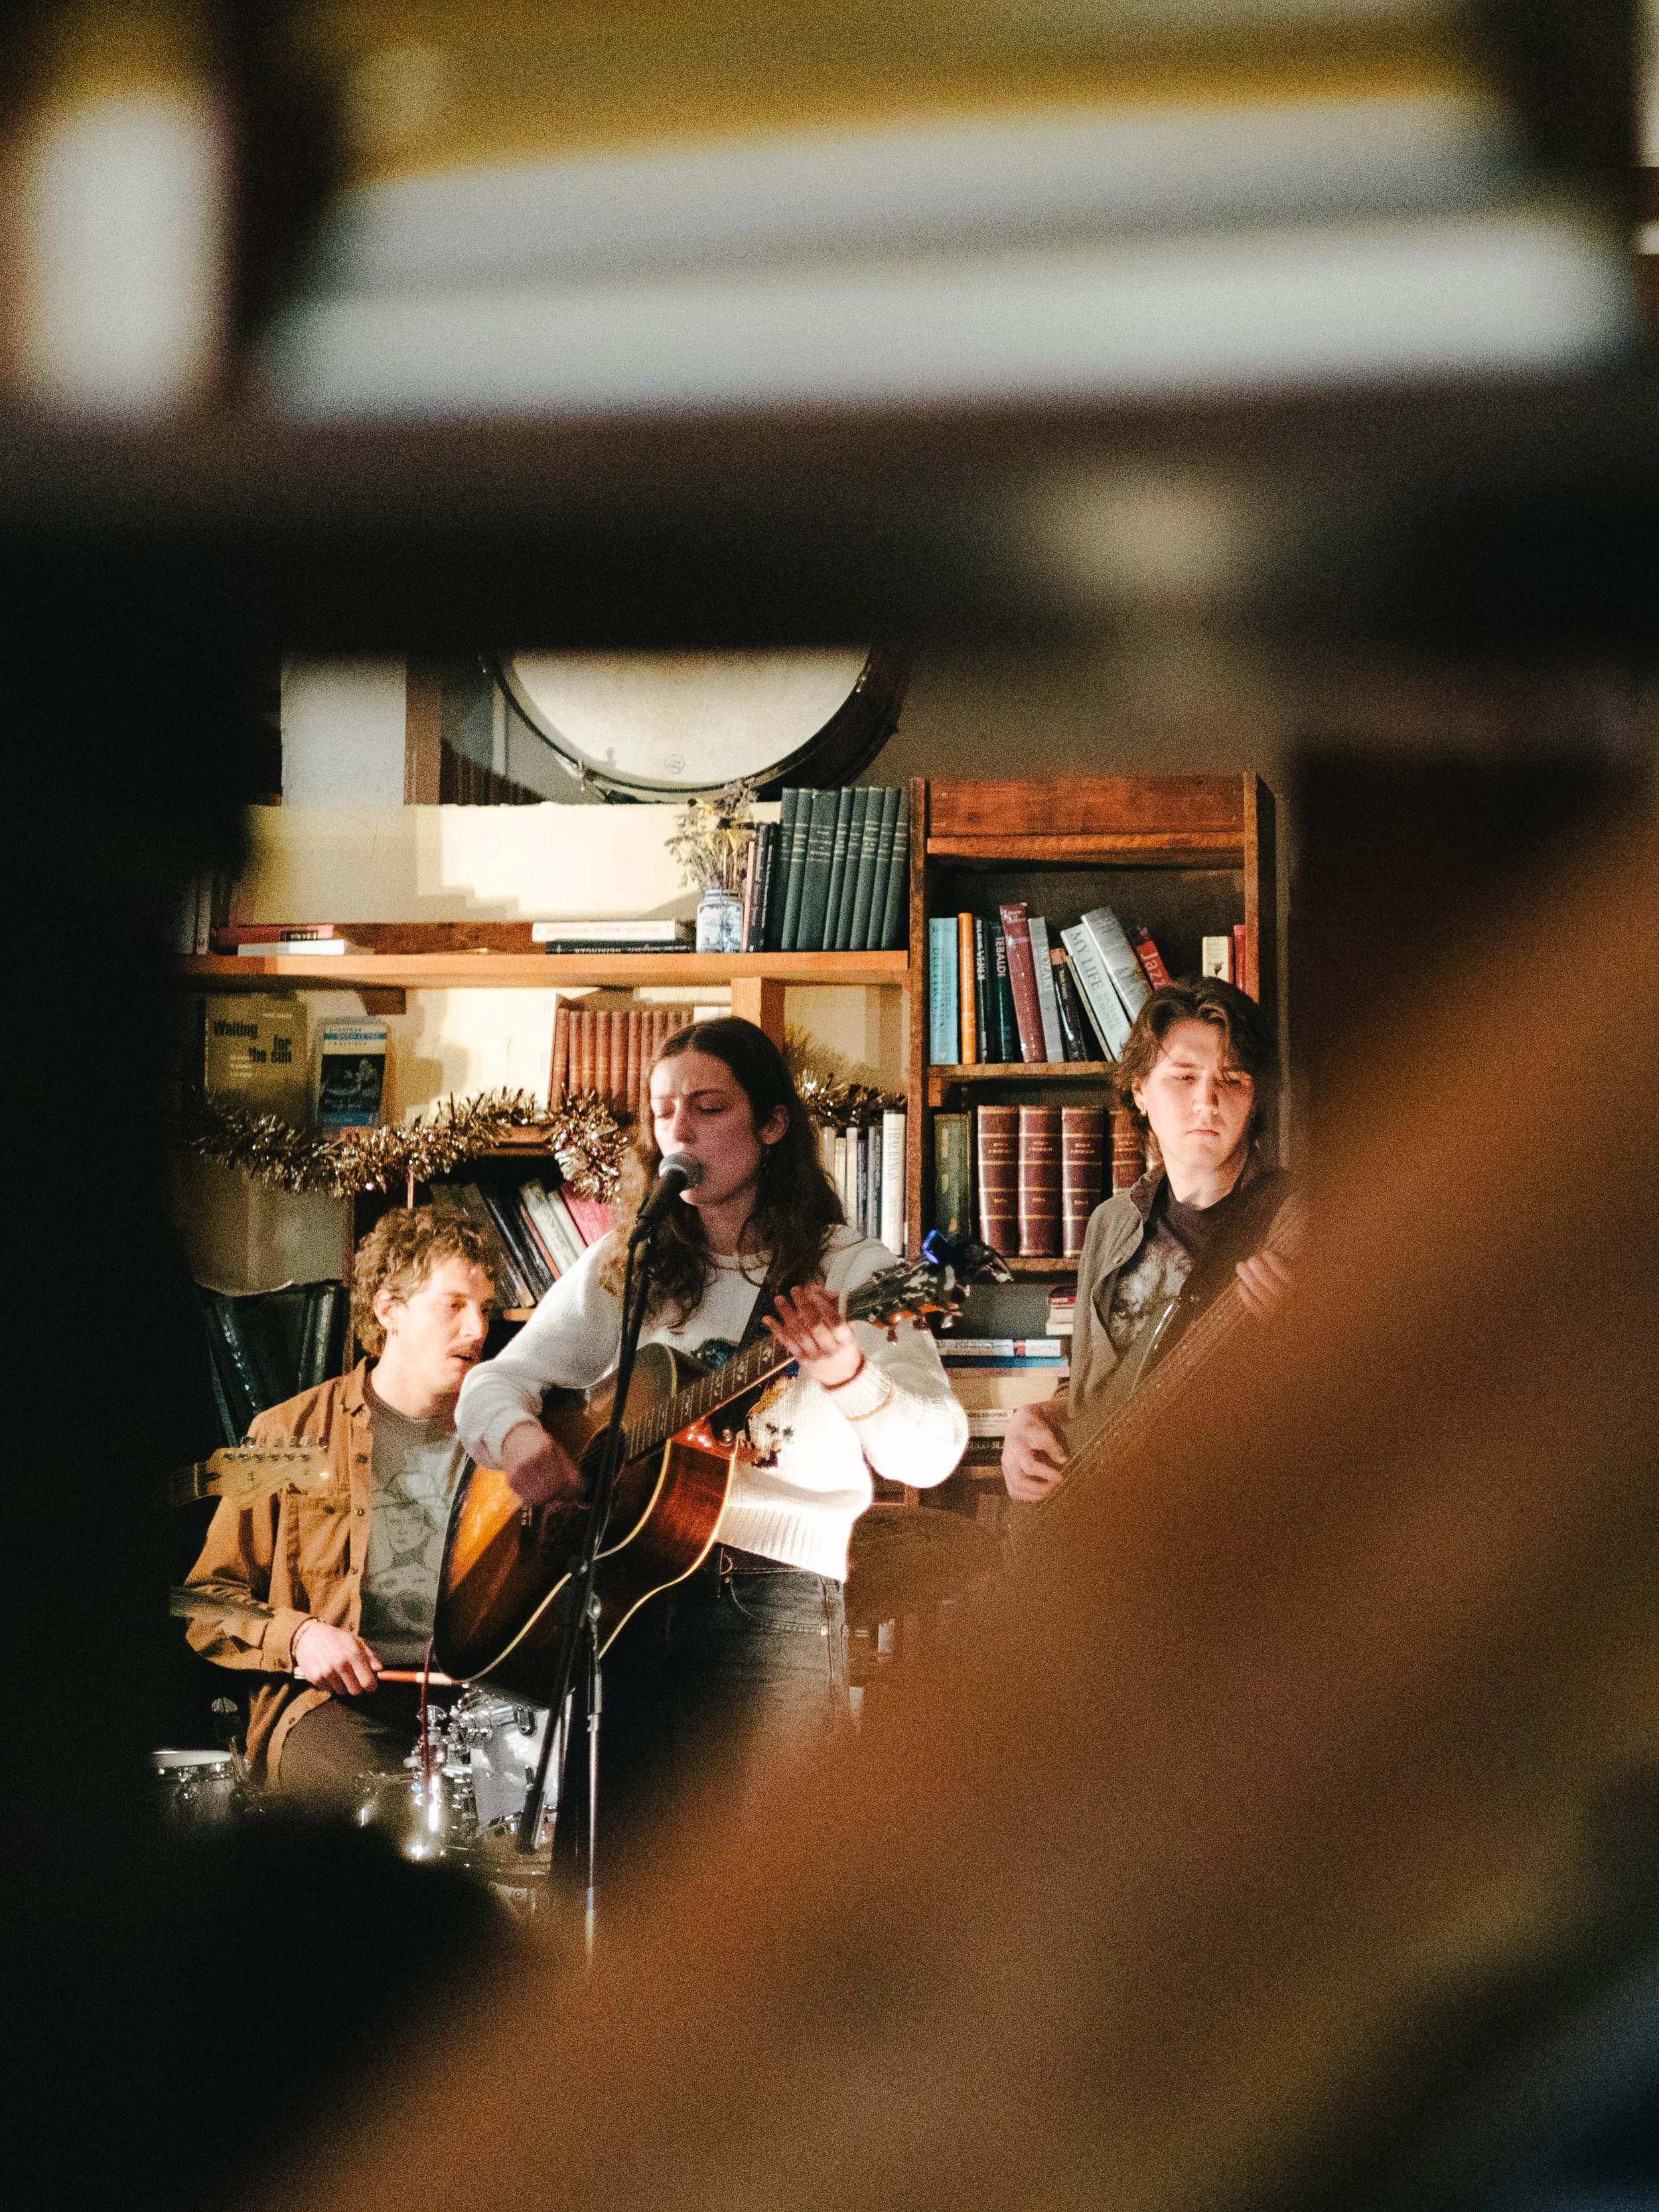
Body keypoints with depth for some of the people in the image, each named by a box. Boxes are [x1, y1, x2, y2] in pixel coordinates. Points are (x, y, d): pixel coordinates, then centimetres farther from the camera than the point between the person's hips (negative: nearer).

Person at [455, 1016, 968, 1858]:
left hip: (773, 1590, -3)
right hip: (617, 1582, 3)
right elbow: (492, 1383, 12)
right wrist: (519, 1439, -11)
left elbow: (932, 1455, -7)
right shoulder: (622, 1267, 15)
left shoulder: (853, 1269, 3)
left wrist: (849, 1378, -28)